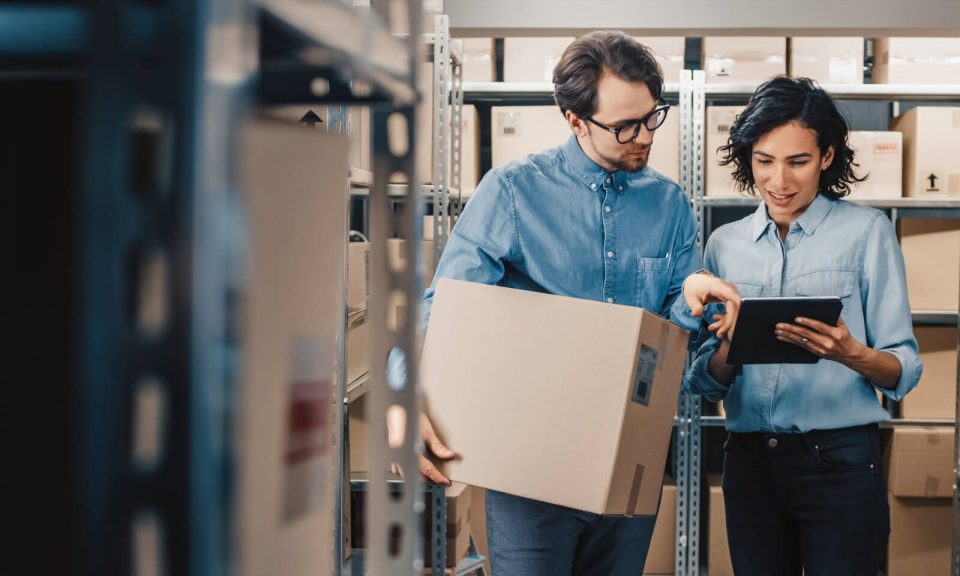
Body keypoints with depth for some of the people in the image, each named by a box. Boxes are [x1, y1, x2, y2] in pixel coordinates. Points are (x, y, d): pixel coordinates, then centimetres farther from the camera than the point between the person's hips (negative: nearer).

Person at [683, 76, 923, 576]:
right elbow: (703, 381, 9)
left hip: (840, 460, -3)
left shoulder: (866, 231, -2)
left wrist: (851, 353, -25)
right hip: (749, 458, 3)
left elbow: (904, 371, -4)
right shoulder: (725, 245, 9)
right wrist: (730, 348, -13)